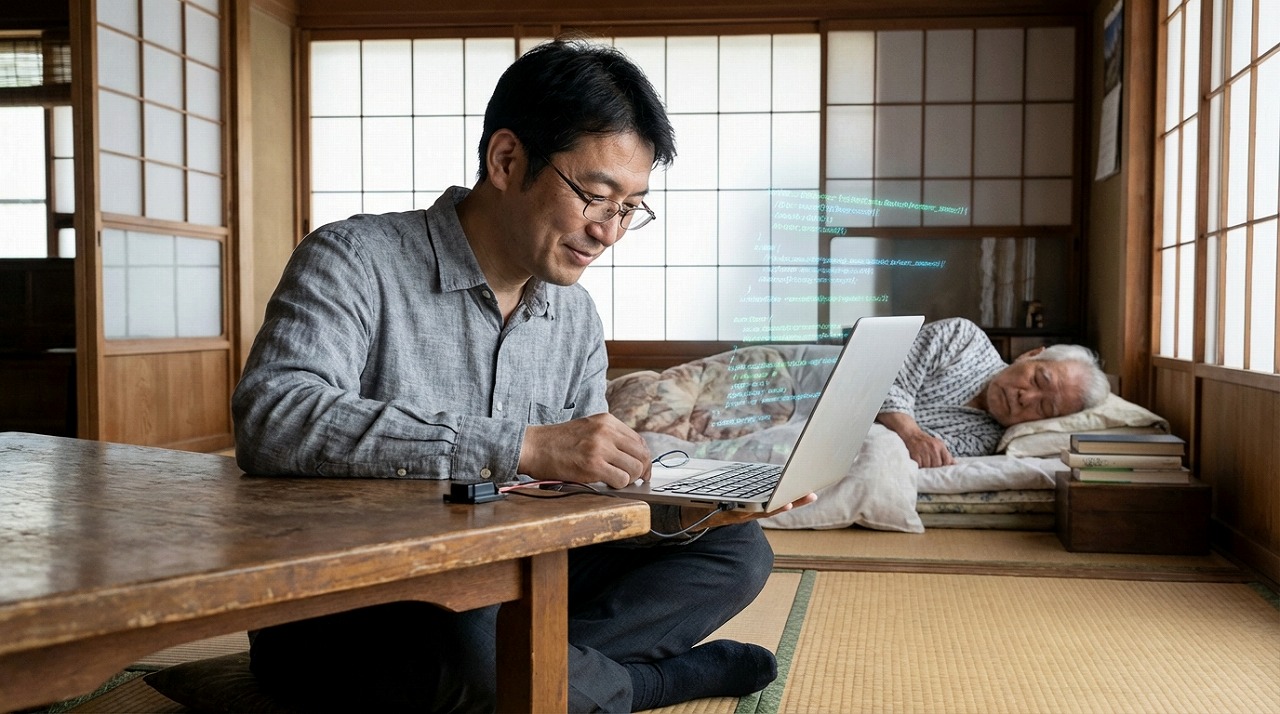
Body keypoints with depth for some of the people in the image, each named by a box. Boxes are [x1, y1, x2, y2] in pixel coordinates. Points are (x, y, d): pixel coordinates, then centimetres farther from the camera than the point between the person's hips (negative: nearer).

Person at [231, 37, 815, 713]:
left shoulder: (576, 320, 6)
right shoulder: (356, 261, -13)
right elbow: (270, 422, -31)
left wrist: (676, 514, -14)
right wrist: (521, 445, -36)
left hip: (496, 591, 6)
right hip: (334, 607, -6)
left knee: (736, 548, 2)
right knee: (468, 643, -38)